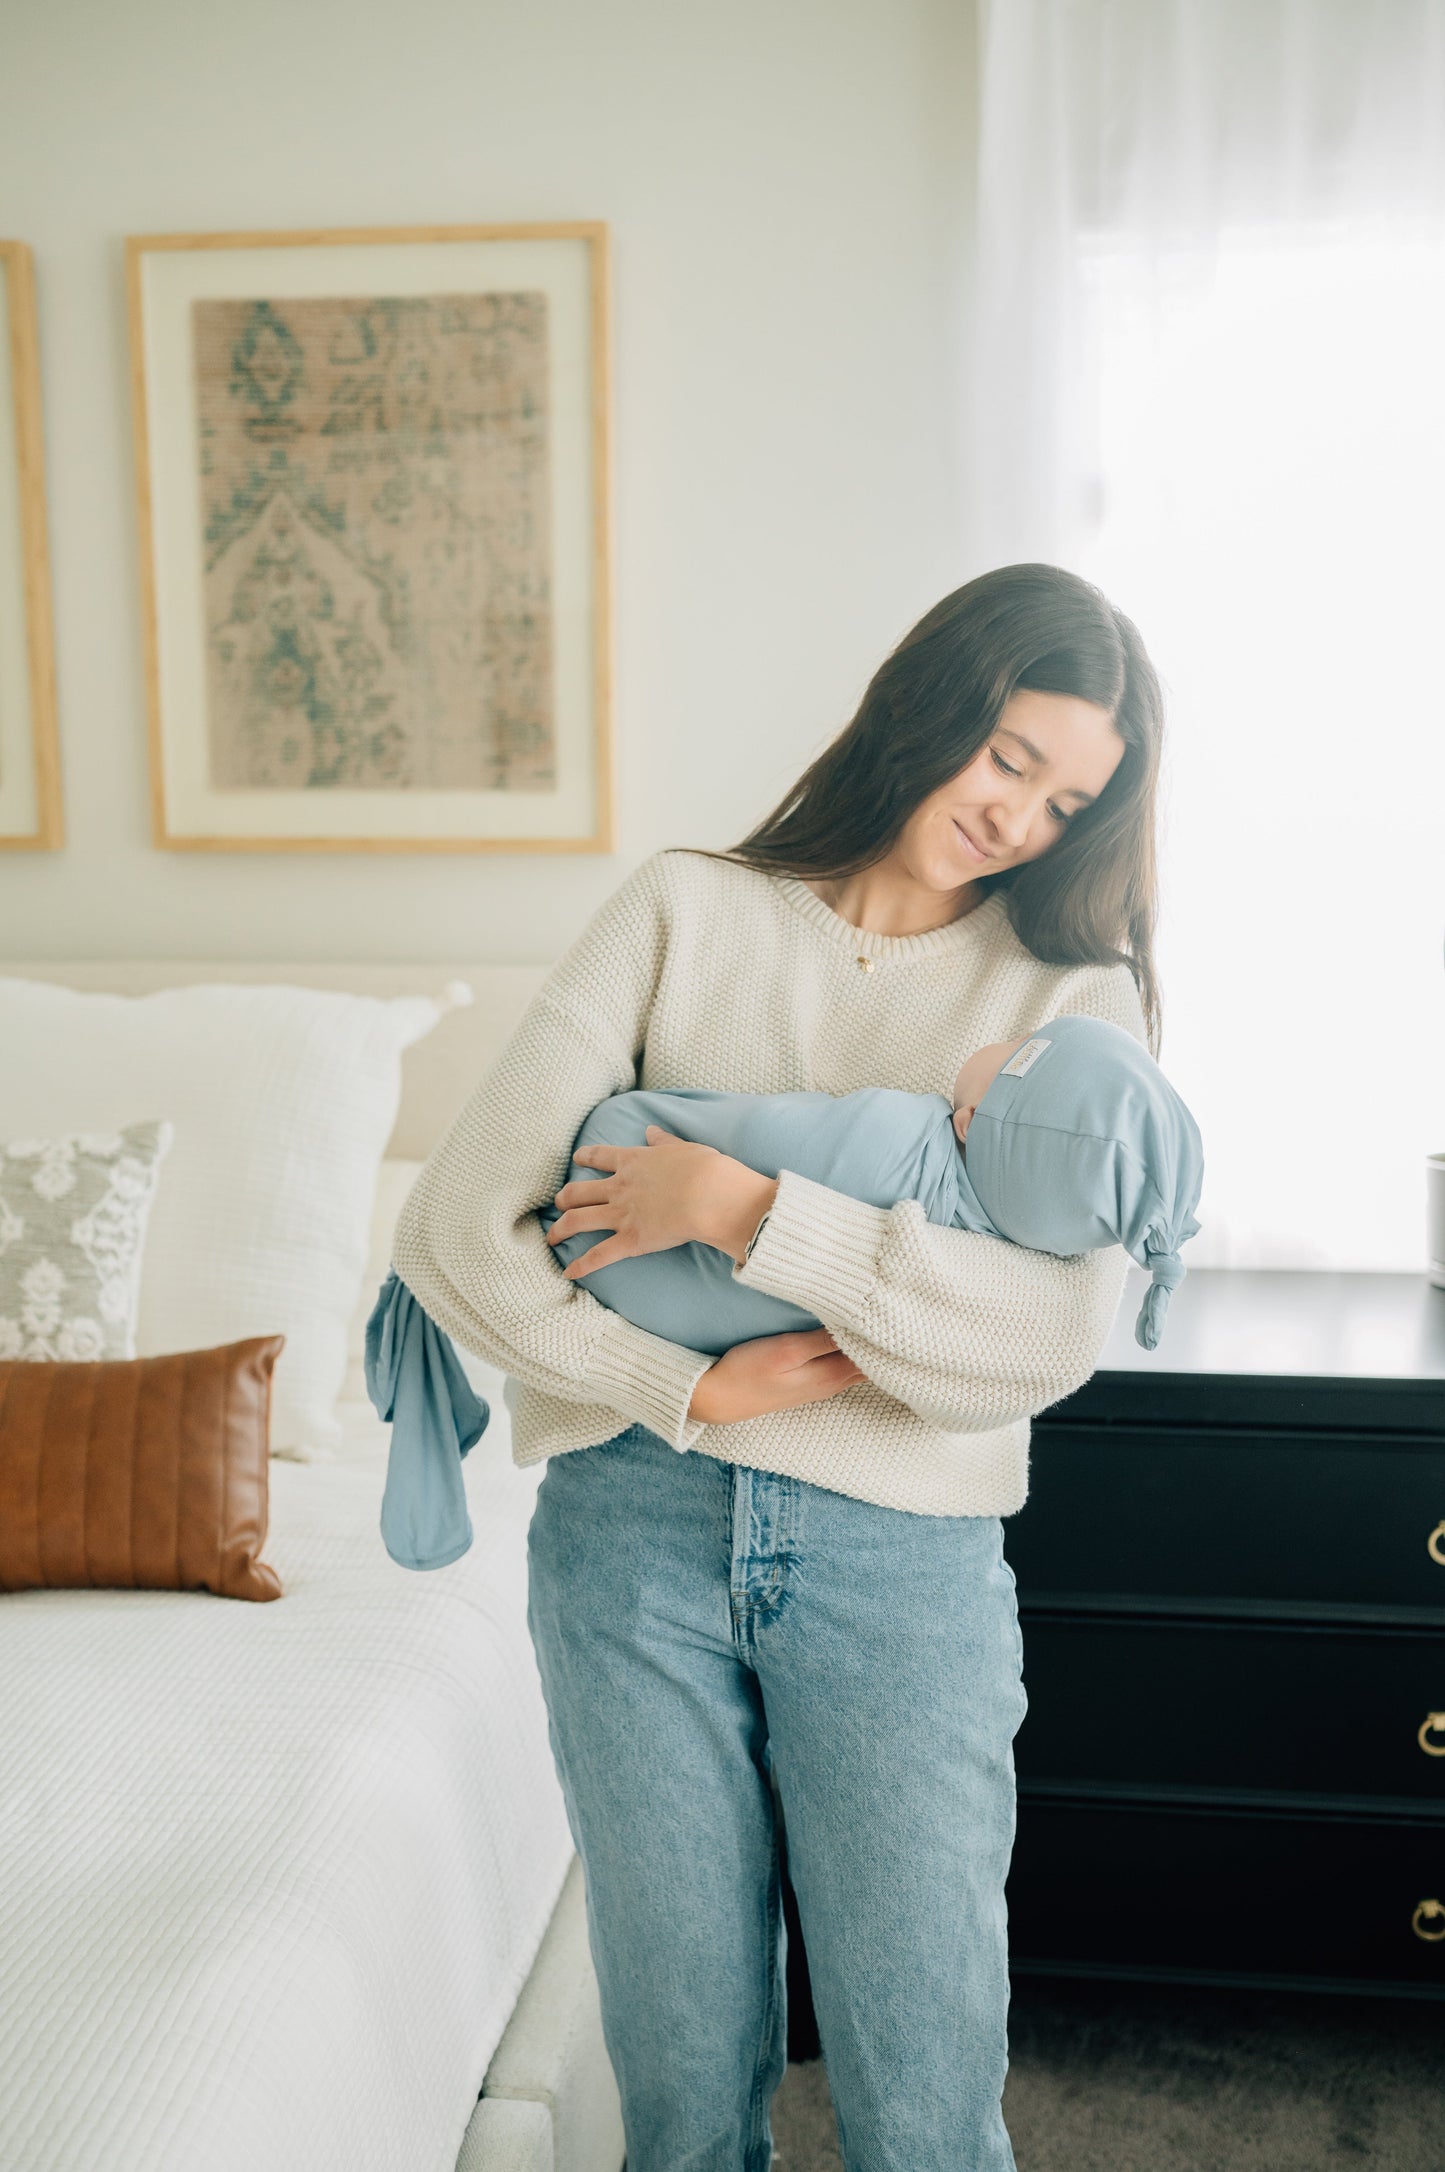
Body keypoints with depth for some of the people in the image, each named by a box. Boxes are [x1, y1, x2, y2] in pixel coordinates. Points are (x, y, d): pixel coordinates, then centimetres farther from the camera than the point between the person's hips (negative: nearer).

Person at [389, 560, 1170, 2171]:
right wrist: (695, 1389, -11)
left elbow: (1050, 1335, -14)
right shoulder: (686, 911, 2)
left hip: (900, 1559, 0)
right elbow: (456, 1223, -4)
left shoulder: (1075, 996, 2)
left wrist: (747, 1207, -17)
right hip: (636, 1531, 1)